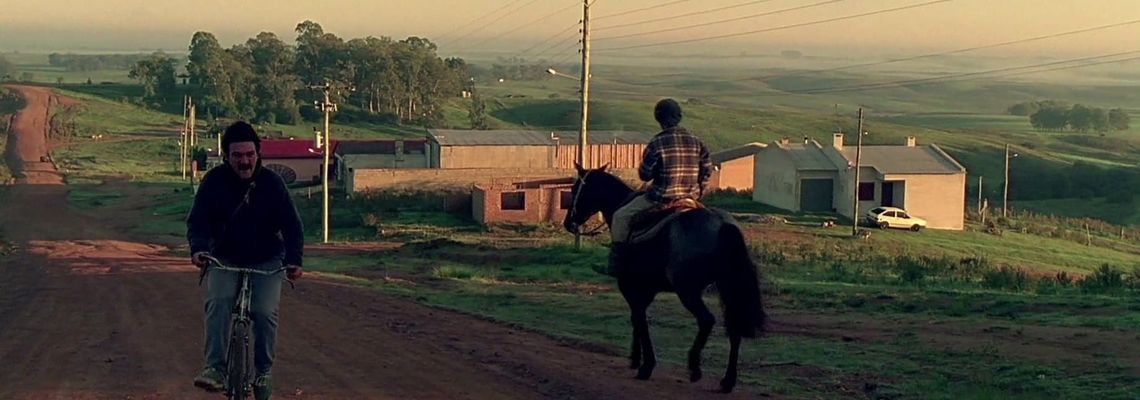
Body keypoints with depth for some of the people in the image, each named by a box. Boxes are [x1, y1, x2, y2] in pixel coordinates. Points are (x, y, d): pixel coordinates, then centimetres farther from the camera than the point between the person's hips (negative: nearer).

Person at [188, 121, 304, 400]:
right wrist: (198, 248, -32)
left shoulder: (271, 183, -10)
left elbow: (291, 223, -8)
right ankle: (215, 367, -28)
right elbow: (197, 220, -12)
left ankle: (264, 370, 4)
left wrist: (294, 259, -23)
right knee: (218, 301, -27)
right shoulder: (214, 181, -9)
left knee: (265, 312, -18)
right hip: (224, 259, 0)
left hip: (266, 261, 0)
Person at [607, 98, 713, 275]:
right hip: (690, 198, 5)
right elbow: (707, 170, 5)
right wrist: (698, 192, 16)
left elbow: (644, 175, -7)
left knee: (621, 217, 10)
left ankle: (616, 264, 7)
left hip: (660, 198, -5)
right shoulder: (696, 141, 1)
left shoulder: (657, 143, -13)